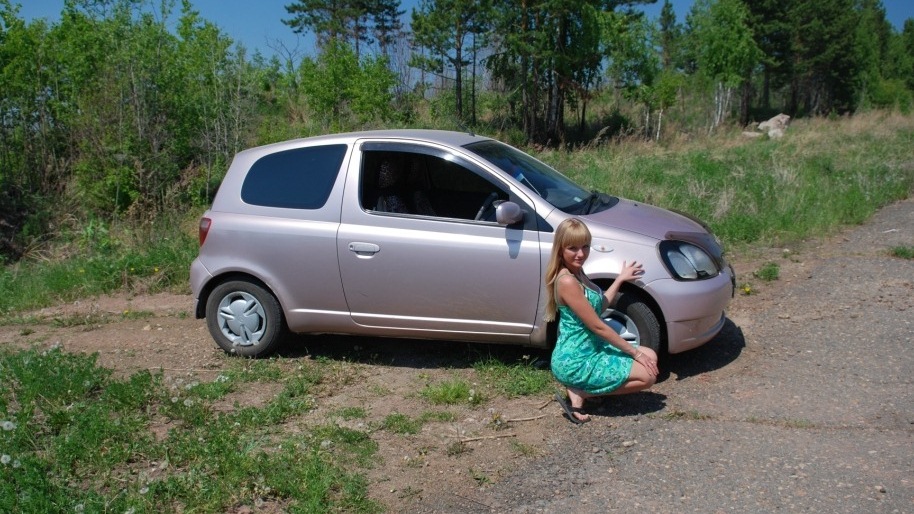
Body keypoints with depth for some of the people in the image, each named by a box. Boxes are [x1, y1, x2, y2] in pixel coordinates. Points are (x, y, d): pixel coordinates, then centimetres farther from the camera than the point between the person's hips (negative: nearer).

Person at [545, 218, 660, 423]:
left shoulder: (577, 272, 6)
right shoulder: (567, 281, -24)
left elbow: (599, 306, 16)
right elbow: (597, 326, -20)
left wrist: (620, 279, 17)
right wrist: (635, 352, -12)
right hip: (575, 362, -9)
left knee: (650, 357, 13)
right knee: (648, 375, -6)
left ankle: (581, 388, 7)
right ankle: (580, 393, -3)